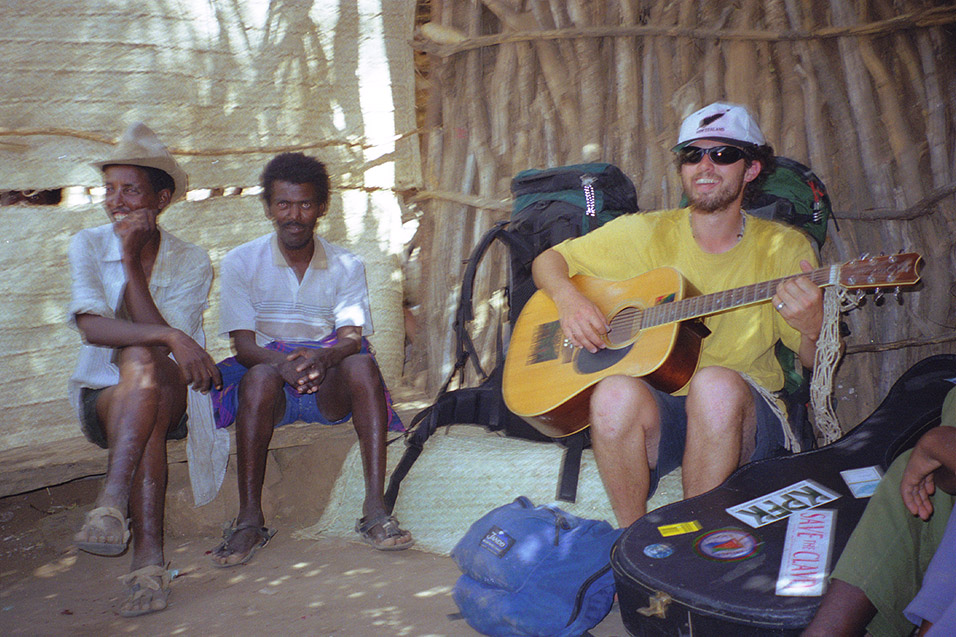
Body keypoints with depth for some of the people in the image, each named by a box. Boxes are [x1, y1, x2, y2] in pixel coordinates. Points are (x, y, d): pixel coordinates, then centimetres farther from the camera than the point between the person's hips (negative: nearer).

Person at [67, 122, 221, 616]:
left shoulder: (192, 262, -1)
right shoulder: (88, 246, 1)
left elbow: (154, 336, -15)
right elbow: (91, 327, -18)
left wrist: (133, 261, -17)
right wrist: (171, 338, -33)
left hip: (175, 395, 0)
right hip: (100, 396, 1)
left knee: (142, 359, -35)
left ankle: (112, 502, -50)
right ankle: (149, 559, -46)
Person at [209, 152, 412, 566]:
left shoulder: (346, 266, 6)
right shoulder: (241, 263, 2)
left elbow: (352, 339, -7)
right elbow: (244, 345, -7)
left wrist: (321, 359, -32)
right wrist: (283, 364, -30)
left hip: (329, 389, 1)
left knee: (362, 364, -30)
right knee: (261, 376, -35)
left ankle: (375, 509, -34)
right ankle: (249, 519, -30)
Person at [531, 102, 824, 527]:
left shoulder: (784, 248, 4)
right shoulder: (647, 233, 5)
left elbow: (818, 364, 5)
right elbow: (548, 260, 11)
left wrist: (812, 330, -19)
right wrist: (569, 298, -12)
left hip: (747, 416, 0)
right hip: (655, 404, 0)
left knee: (717, 383, -35)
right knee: (617, 393, -34)